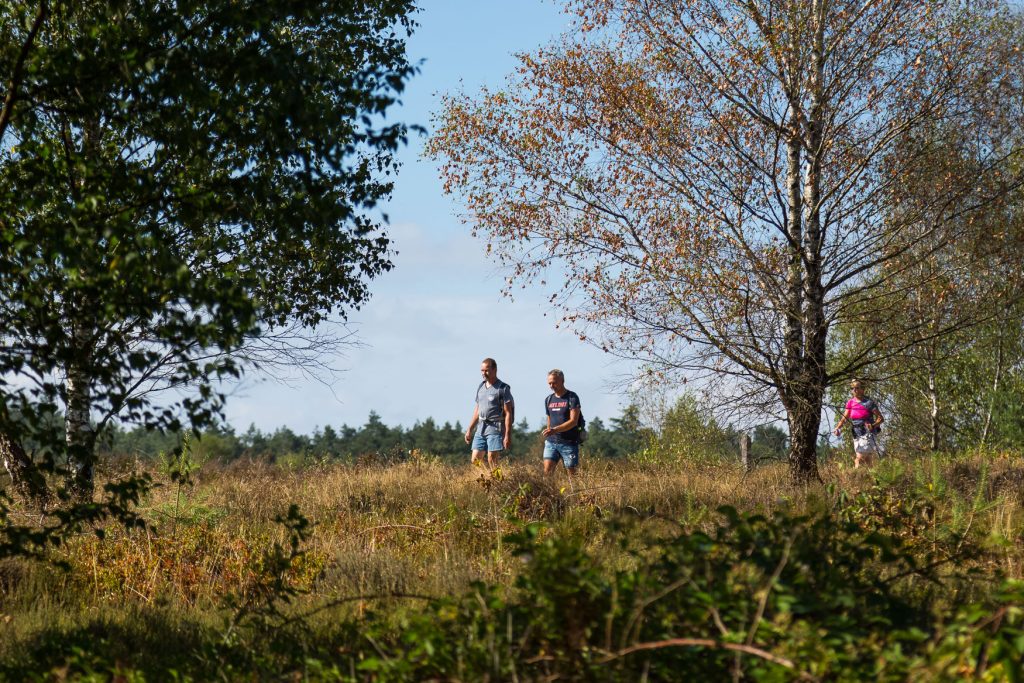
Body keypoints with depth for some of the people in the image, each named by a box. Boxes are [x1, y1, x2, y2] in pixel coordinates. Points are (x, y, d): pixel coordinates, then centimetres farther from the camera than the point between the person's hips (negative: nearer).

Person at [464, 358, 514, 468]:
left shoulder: (503, 388, -7)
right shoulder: (481, 387, 14)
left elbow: (508, 413, -11)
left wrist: (508, 435, -17)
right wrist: (470, 430, 20)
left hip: (495, 429, -7)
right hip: (481, 429, 7)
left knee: (492, 461, -10)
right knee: (475, 460, 2)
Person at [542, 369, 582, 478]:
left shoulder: (572, 397, -5)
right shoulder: (548, 400, 14)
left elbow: (573, 421, -15)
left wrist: (554, 430, -26)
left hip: (569, 443, -4)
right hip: (551, 441, 4)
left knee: (571, 473, -1)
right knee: (547, 470, -12)